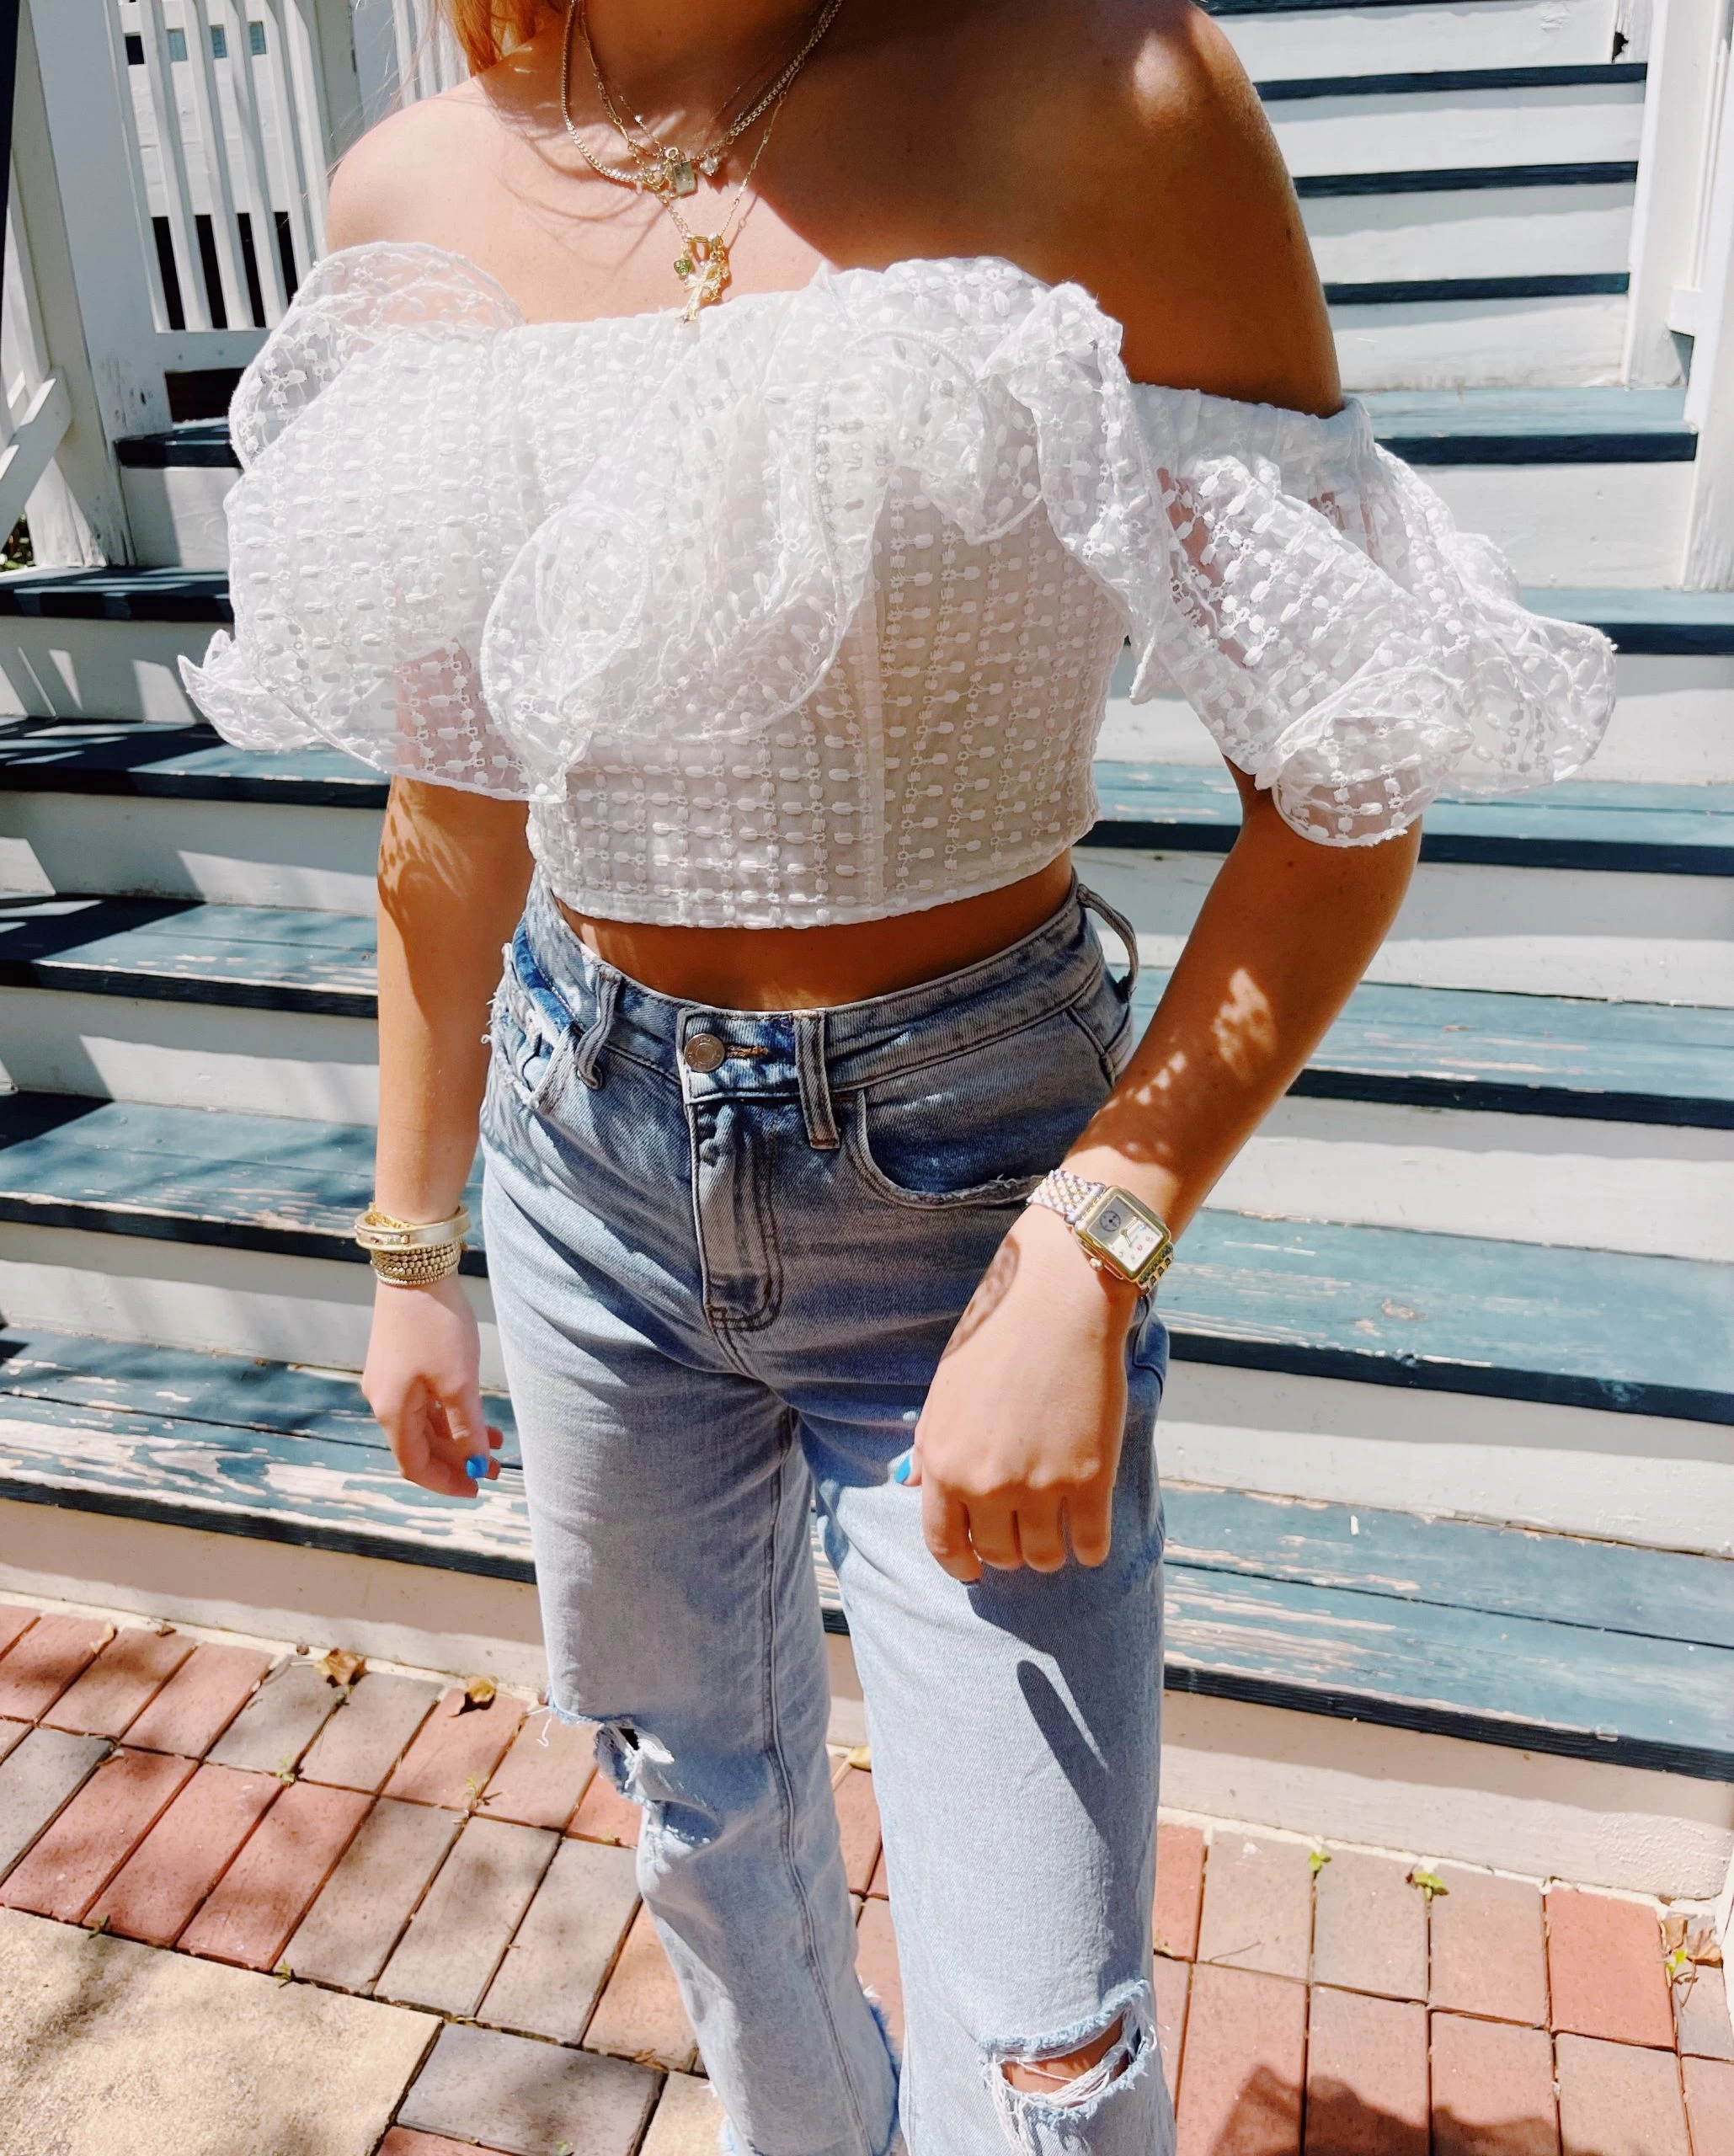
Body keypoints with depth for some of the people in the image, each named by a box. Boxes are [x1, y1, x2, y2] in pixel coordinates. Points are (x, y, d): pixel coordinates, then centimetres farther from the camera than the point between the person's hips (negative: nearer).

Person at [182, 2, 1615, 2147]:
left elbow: (1339, 790, -11)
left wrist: (1084, 1268, -19)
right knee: (705, 1800, 26)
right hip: (591, 1160, 5)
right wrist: (410, 1250, 13)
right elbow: (453, 812, 8)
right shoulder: (413, 197, 1)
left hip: (972, 1166, -4)